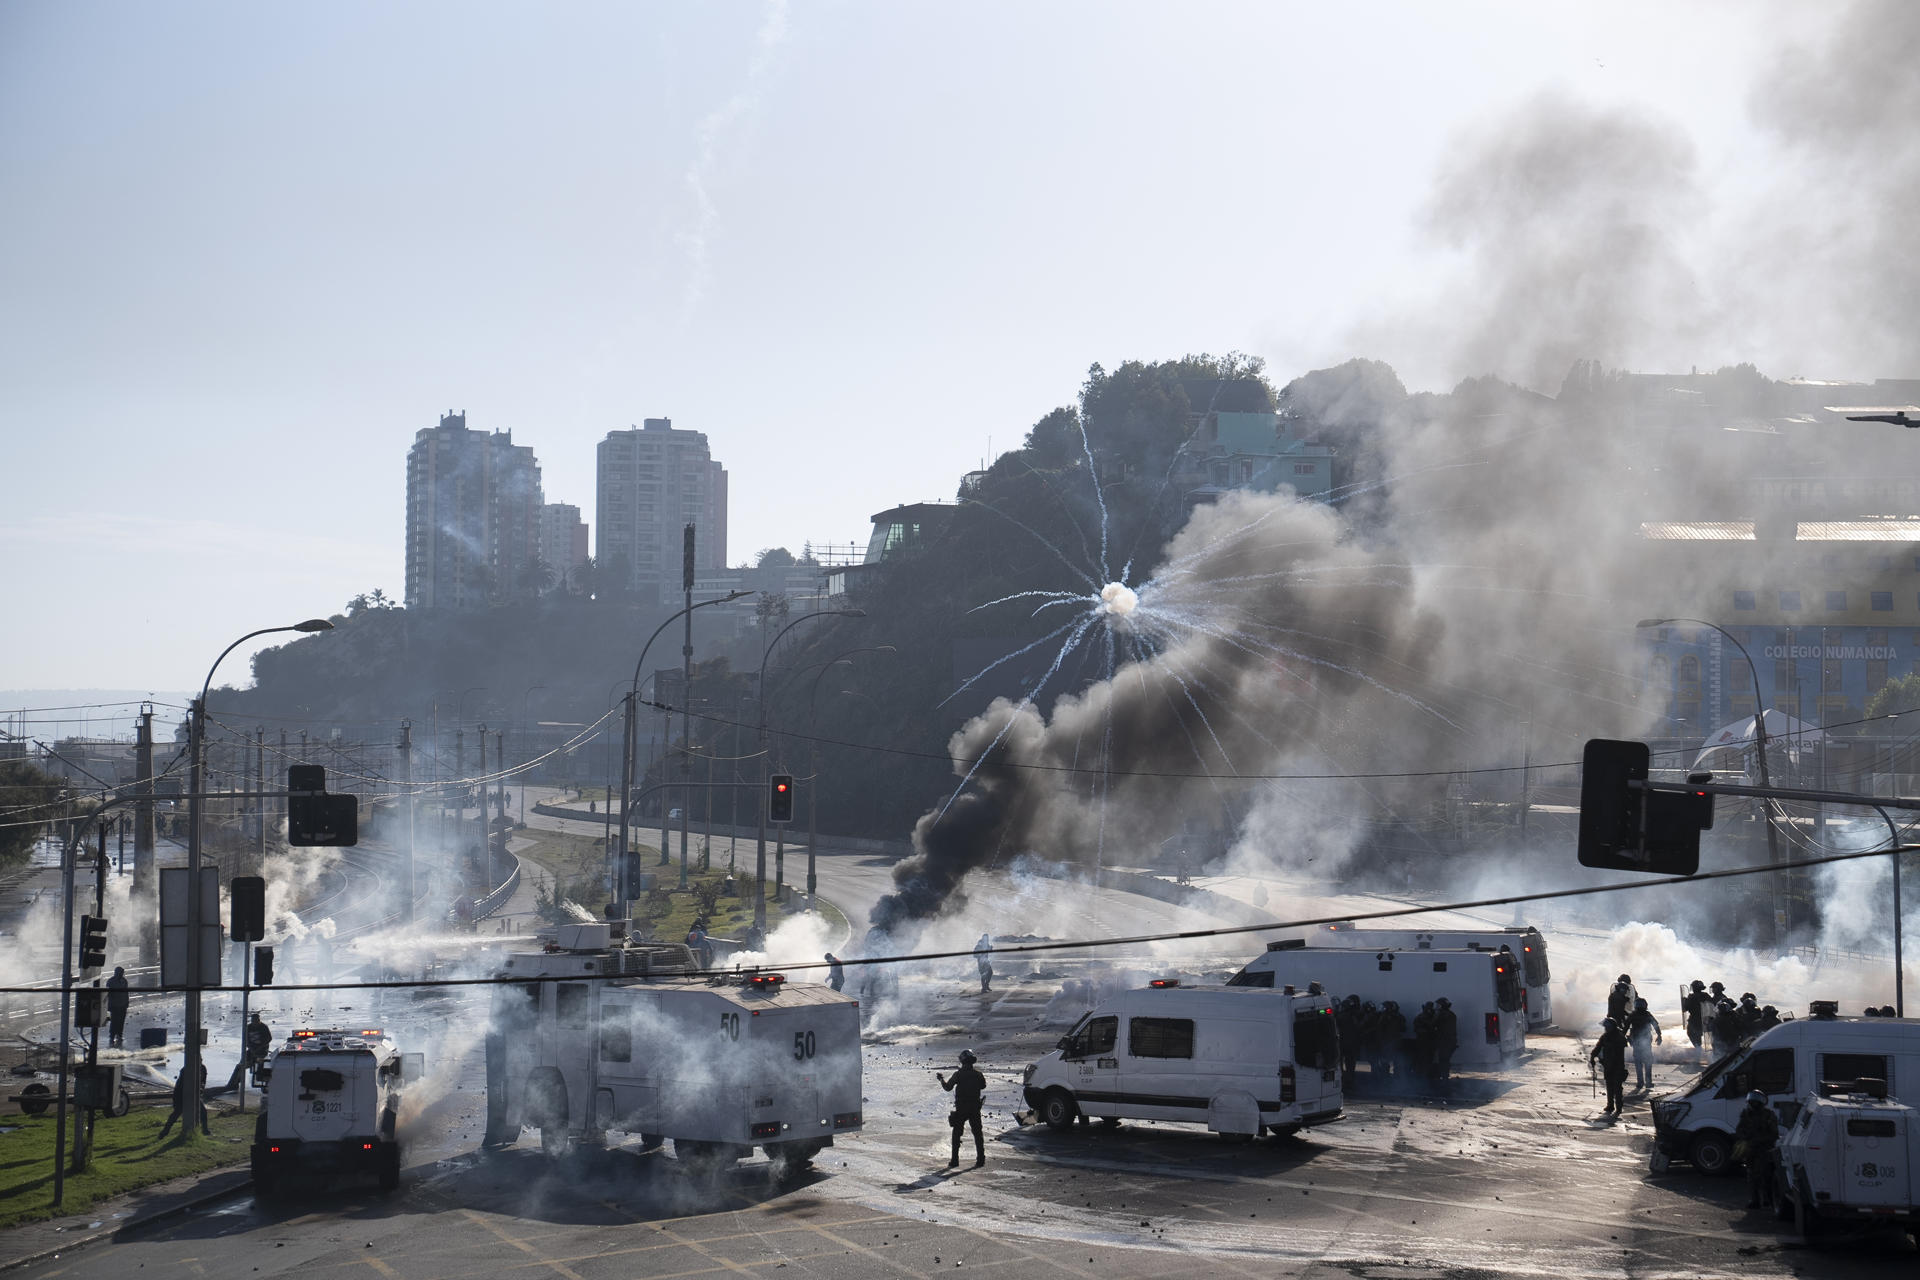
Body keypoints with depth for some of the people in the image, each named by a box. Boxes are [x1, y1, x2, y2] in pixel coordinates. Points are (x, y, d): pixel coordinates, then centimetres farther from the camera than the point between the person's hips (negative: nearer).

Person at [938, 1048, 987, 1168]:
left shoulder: (959, 1074, -11)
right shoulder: (978, 1074, -1)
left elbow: (948, 1087, -5)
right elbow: (983, 1086, 16)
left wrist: (941, 1079, 12)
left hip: (961, 1109, -3)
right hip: (975, 1108, 3)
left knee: (956, 1134, 7)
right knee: (977, 1133, 10)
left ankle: (955, 1161, 6)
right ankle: (980, 1159, 7)